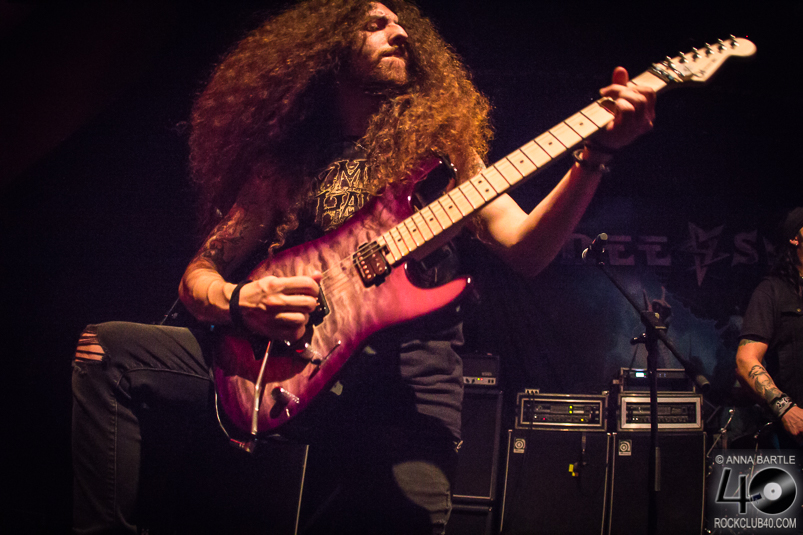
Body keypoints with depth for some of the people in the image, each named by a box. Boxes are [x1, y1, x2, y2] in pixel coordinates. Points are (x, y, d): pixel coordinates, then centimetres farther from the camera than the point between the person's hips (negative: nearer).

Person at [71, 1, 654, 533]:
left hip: (404, 381, -1)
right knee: (108, 349, -9)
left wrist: (598, 152, -15)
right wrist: (240, 301, -12)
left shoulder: (439, 145, 13)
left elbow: (524, 249, -1)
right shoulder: (285, 161, 15)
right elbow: (200, 273, 13)